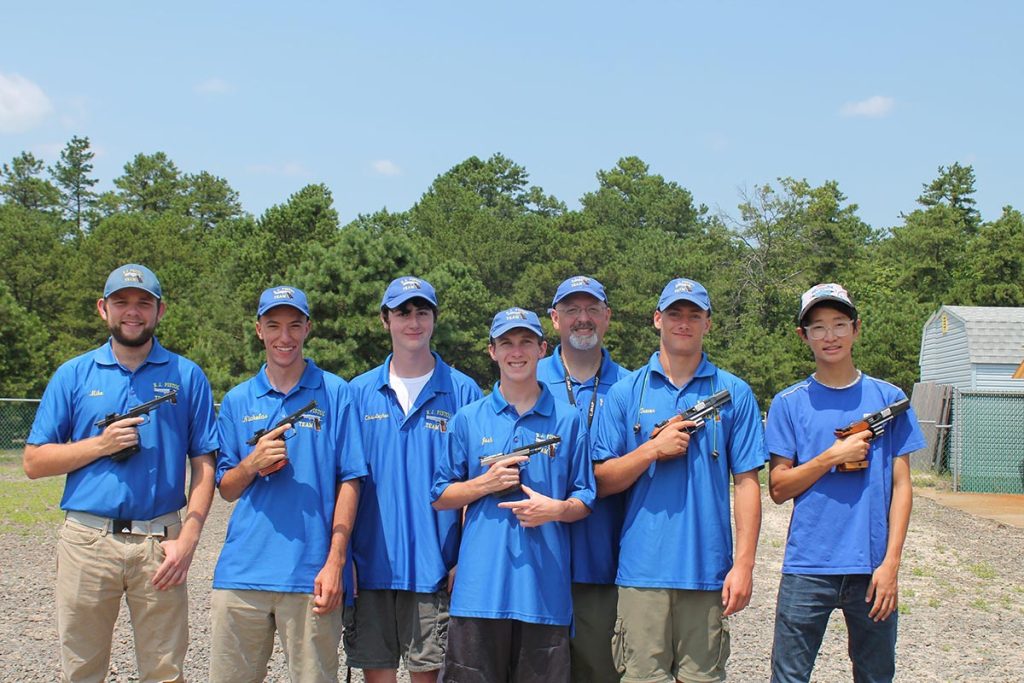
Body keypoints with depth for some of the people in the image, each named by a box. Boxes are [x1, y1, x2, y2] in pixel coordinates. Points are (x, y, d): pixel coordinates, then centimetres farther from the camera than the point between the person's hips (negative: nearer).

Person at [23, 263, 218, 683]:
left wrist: (187, 539, -8)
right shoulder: (73, 375, 8)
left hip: (159, 543, -1)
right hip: (87, 540, 1)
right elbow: (34, 462, 6)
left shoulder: (186, 376, 6)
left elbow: (203, 467, 3)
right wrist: (101, 444, -9)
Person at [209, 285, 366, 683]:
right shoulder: (237, 401, 12)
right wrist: (253, 464, -9)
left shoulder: (334, 393, 3)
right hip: (242, 571, 3)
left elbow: (348, 483, -1)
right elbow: (225, 490, 13)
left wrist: (335, 563, -9)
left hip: (311, 574, -3)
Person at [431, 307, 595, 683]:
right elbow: (440, 496, 10)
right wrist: (486, 484, -7)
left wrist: (555, 509, -12)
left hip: (545, 587, 0)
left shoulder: (567, 420, 8)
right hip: (480, 585, 0)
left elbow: (585, 501, 10)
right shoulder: (468, 419, 8)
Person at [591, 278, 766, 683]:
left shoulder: (734, 394, 7)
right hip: (642, 569, 0)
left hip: (707, 570, 0)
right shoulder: (626, 393, 7)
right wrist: (653, 449, -11)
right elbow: (602, 481, 5)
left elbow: (746, 482, 3)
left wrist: (744, 563, -5)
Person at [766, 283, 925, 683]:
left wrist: (891, 563, -5)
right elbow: (779, 489, 1)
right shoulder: (789, 403, 4)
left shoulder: (888, 399, 6)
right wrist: (833, 456, -12)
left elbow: (900, 485, 4)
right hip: (807, 566, -1)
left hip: (872, 568, 1)